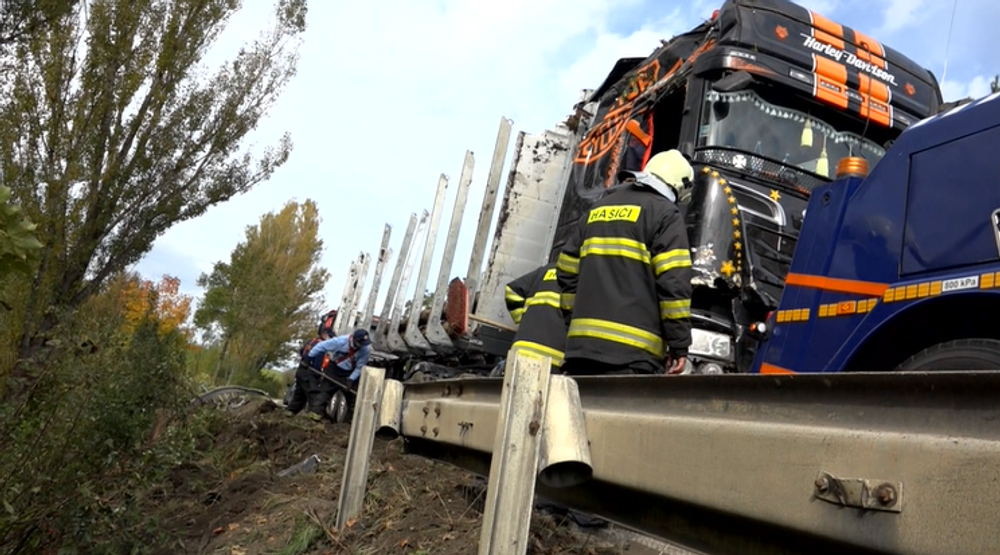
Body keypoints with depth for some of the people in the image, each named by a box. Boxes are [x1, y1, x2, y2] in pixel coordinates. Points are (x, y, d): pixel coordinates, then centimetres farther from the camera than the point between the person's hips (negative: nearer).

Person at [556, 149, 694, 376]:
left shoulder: (598, 208, 22)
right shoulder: (665, 213, 1)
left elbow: (567, 272, 22)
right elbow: (673, 281, -8)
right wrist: (679, 344, -5)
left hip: (582, 342, 7)